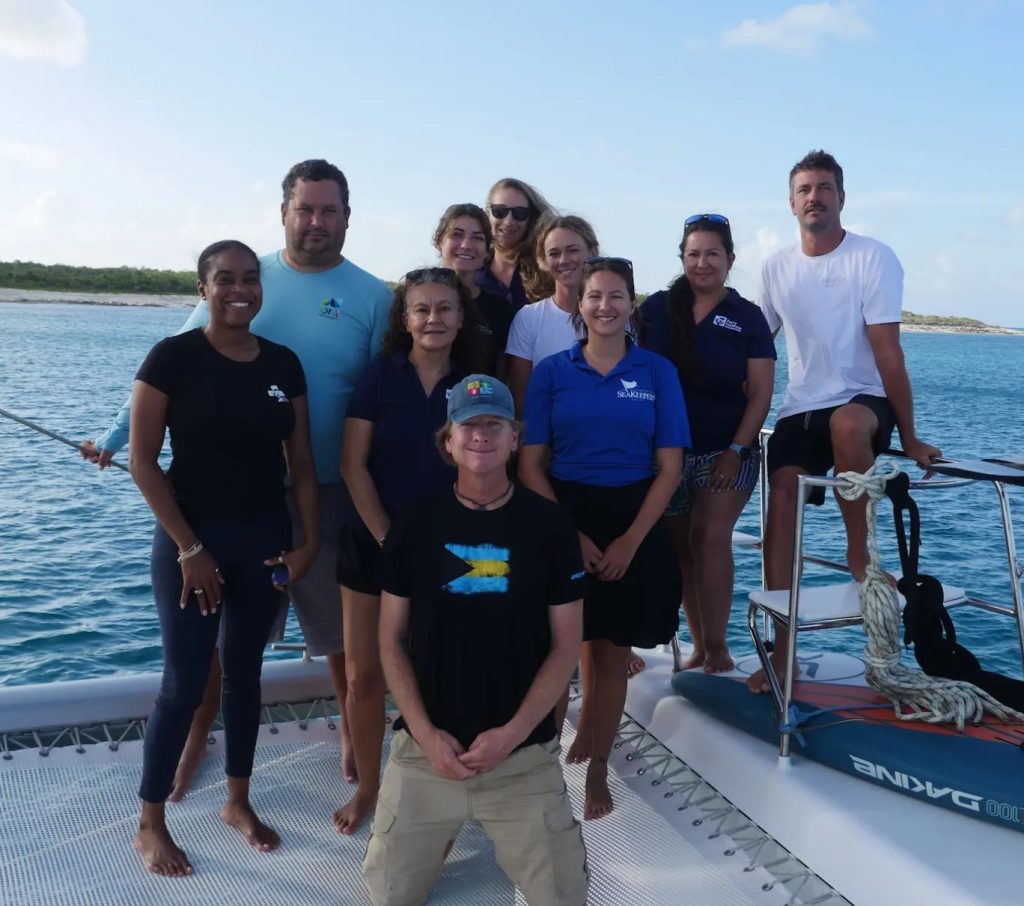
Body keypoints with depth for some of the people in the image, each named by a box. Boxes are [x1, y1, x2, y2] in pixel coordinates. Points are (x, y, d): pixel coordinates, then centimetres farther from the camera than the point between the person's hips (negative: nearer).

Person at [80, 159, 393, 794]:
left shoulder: (373, 297, -3)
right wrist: (117, 436, -2)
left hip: (329, 490, -1)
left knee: (344, 624, 13)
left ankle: (355, 734, 35)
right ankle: (197, 737, 33)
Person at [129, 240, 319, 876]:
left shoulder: (284, 364, 3)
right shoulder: (173, 357, -10)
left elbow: (302, 461, 6)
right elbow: (143, 461, -11)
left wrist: (312, 539, -2)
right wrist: (188, 547, -14)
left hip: (266, 540, 4)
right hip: (192, 540, -4)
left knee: (245, 671, 14)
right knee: (185, 682, 1)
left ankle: (239, 802, 31)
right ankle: (150, 824, 20)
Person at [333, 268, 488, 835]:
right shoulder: (380, 375, -3)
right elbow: (353, 465, -6)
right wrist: (387, 539, -12)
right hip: (372, 542, 0)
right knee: (363, 673, 6)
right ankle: (367, 788, 25)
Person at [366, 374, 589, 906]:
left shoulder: (550, 526, -4)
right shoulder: (414, 525, -2)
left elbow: (566, 646, -3)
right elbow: (391, 642, 1)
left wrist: (512, 733, -12)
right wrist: (426, 733, -10)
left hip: (524, 753, -1)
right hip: (425, 748, 1)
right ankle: (450, 829, 30)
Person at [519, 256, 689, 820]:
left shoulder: (657, 372, 2)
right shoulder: (551, 372, 2)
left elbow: (670, 467, 0)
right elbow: (531, 464, -1)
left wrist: (631, 540, -9)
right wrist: (570, 536, -11)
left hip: (633, 524, 1)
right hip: (562, 520, 0)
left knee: (612, 655, 10)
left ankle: (596, 769, 28)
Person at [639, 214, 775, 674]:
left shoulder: (747, 317, 0)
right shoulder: (657, 308, 4)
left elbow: (760, 394, -3)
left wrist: (736, 451, -11)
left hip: (725, 449, -2)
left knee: (710, 537, -12)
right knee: (681, 547, 6)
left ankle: (717, 648, 0)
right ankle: (701, 647, 17)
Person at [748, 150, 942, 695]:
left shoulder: (873, 258, -8)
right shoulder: (776, 268, 6)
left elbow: (887, 350, -13)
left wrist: (910, 437, -13)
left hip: (864, 400, -4)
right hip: (800, 409, 4)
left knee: (847, 424, -39)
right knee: (780, 501, -10)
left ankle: (859, 548, -16)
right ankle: (781, 649, -2)